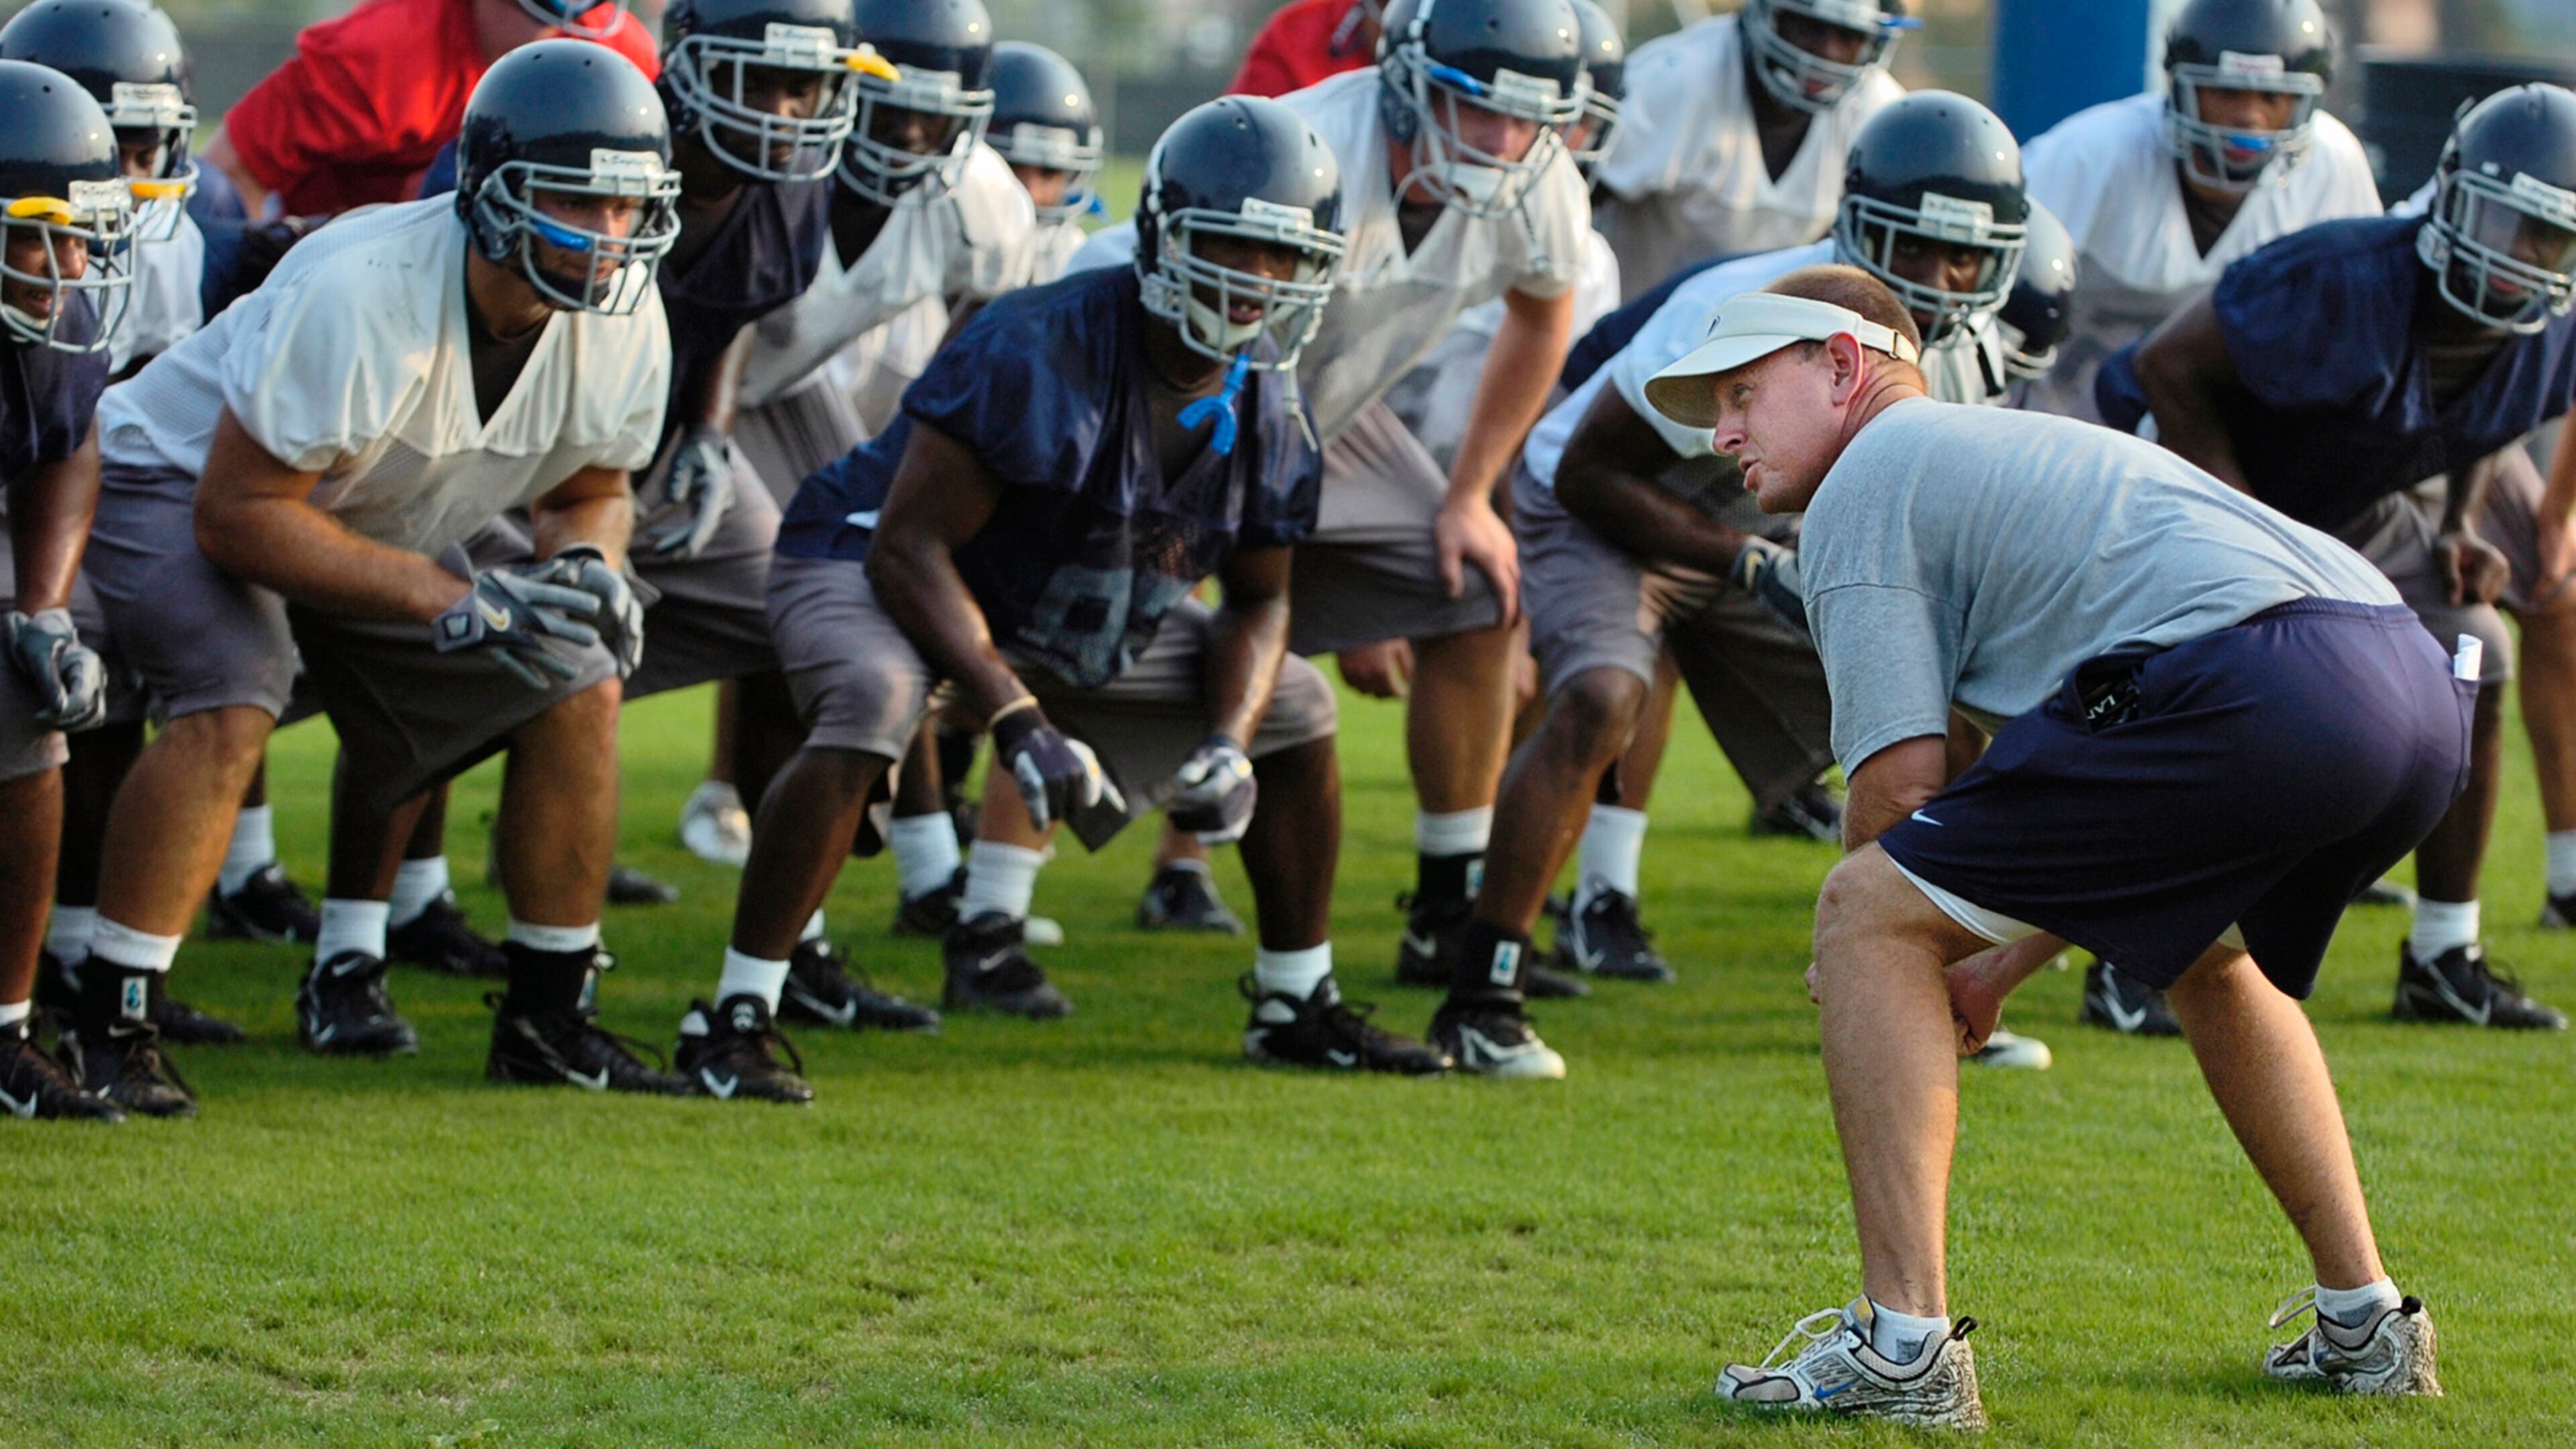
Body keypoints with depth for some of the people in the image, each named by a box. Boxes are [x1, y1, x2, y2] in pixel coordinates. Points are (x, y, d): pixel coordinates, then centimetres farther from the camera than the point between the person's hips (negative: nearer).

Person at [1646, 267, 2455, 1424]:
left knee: (1868, 916, 1)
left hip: (2258, 691, -9)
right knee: (2207, 953, 37)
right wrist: (2002, 965, 40)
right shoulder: (2031, 448, 39)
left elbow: (1902, 783, 3)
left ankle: (1905, 1347, -6)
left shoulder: (1866, 479, 13)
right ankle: (2367, 1325, 33)